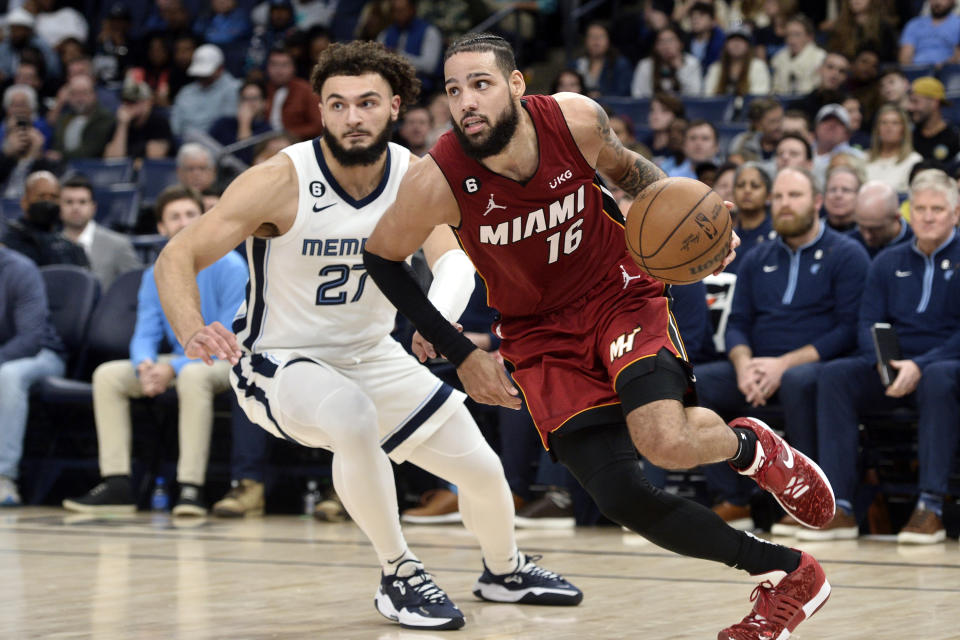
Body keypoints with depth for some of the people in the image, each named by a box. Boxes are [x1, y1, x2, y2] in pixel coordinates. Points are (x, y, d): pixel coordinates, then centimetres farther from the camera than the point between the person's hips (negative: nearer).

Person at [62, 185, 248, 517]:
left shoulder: (228, 266, -11)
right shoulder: (156, 275, 8)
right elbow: (145, 334, 4)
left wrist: (175, 368, -24)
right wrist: (145, 365, -21)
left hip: (223, 362, -6)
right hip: (180, 361, 6)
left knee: (193, 375, -39)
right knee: (107, 374, -12)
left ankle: (191, 487, -40)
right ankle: (117, 484, -18)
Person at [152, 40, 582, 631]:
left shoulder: (418, 177, -11)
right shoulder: (281, 181, -24)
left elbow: (453, 256, -25)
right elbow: (177, 257, -24)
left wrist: (439, 317, -49)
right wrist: (193, 332, -45)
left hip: (373, 355, 5)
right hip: (281, 362, -5)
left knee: (483, 470, 7)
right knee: (353, 416, -38)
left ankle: (505, 571, 42)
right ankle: (401, 577, -16)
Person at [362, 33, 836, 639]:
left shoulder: (576, 119, -19)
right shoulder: (438, 181, -23)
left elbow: (629, 168, 6)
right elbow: (382, 257, -3)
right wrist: (460, 353, -6)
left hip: (620, 293, -1)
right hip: (543, 333, 1)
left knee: (665, 441, -29)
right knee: (623, 497, -14)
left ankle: (752, 446, 9)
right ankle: (788, 573, 5)